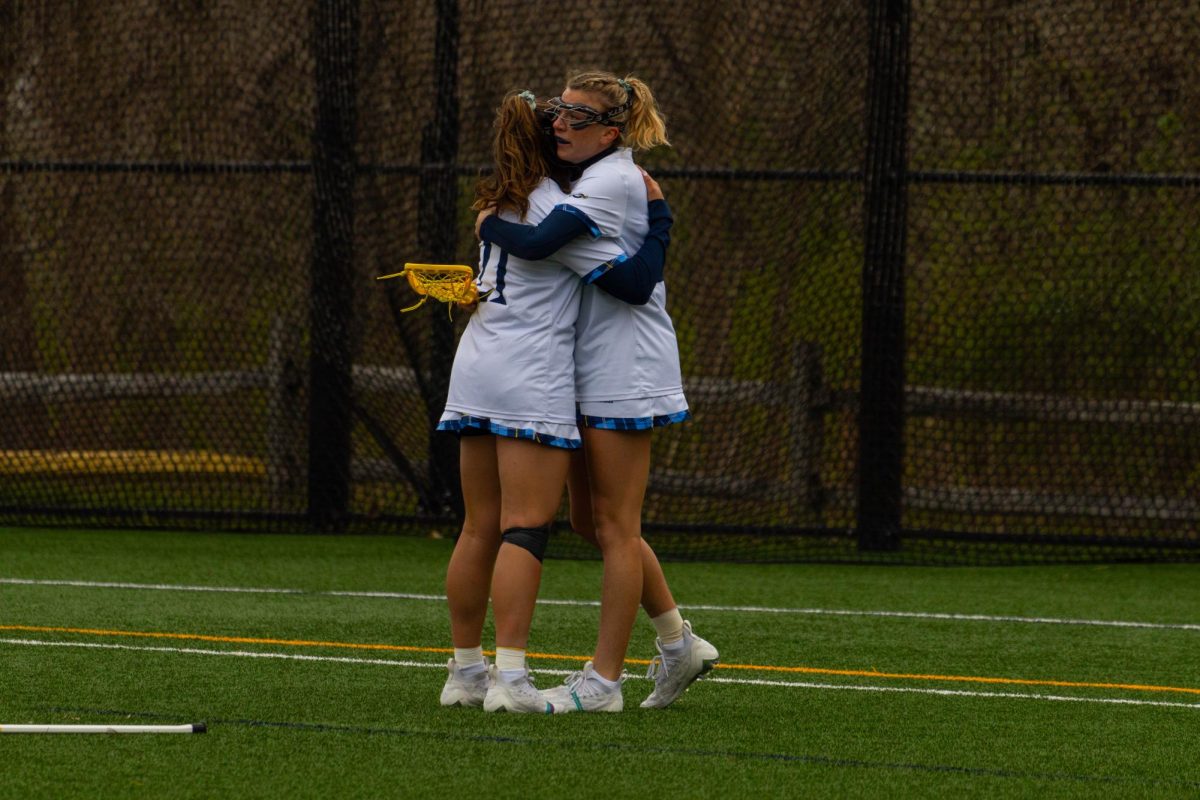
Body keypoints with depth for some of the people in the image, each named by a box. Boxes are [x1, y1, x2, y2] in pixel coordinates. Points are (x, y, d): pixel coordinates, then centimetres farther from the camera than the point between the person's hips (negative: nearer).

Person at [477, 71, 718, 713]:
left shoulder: (612, 181, -16)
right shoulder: (593, 178, 15)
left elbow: (538, 243, -28)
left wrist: (489, 225, -9)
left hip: (626, 374, -10)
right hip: (594, 373, 10)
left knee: (614, 525, -5)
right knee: (590, 521, 13)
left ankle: (604, 680, -1)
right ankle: (678, 642, 22)